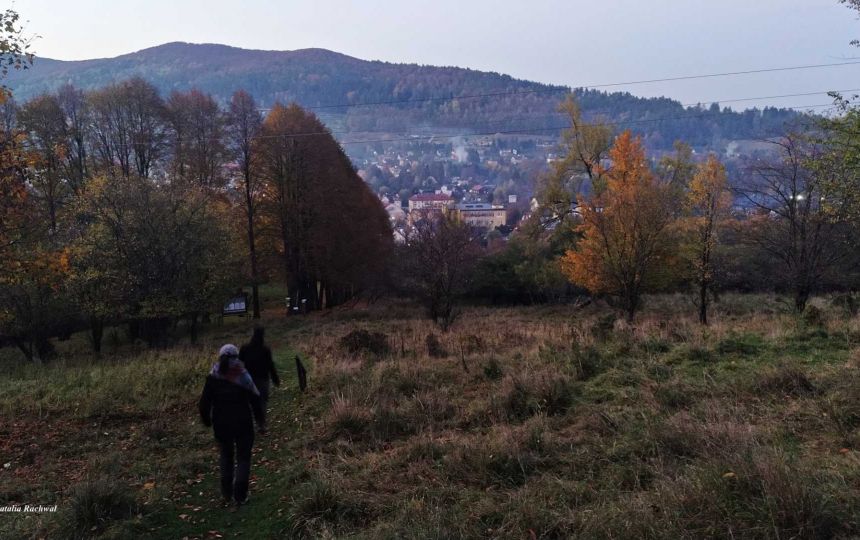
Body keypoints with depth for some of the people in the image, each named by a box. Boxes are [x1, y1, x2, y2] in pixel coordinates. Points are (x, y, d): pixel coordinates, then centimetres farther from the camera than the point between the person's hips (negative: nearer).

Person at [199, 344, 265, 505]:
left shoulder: (213, 378, -6)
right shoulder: (243, 377, -12)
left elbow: (204, 403, -1)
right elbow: (255, 401, -8)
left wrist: (207, 421, 16)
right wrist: (261, 423, 2)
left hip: (221, 425, 2)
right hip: (243, 424, -2)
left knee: (226, 456, 20)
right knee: (243, 457, 10)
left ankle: (227, 493, 23)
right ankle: (240, 495, 4)